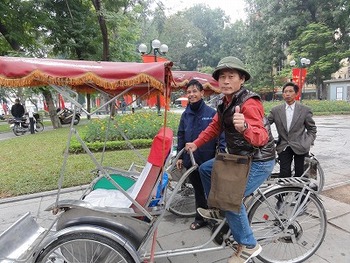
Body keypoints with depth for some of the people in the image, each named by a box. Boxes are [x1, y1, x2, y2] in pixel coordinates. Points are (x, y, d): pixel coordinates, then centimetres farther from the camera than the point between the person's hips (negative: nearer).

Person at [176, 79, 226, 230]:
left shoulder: (211, 113, -8)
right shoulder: (185, 115, 4)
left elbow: (222, 135, -7)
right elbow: (181, 136, 9)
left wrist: (221, 152, -15)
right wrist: (179, 156, 8)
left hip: (208, 160, -4)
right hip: (191, 160, 4)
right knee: (198, 190, 18)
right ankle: (200, 218, 35)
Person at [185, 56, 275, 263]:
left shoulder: (249, 103, -25)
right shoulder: (225, 102, 2)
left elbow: (261, 137, -37)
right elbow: (214, 127, 13)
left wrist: (244, 127, -57)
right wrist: (195, 144, 8)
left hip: (259, 162, -9)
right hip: (239, 157, 9)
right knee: (205, 169, 12)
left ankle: (249, 246, 8)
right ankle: (219, 210, 28)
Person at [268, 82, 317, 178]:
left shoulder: (305, 110, 1)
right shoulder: (275, 110, 2)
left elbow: (312, 129, 6)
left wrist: (308, 143, -4)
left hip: (300, 147, 0)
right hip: (284, 147, 1)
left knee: (299, 174, 8)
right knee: (284, 175, -3)